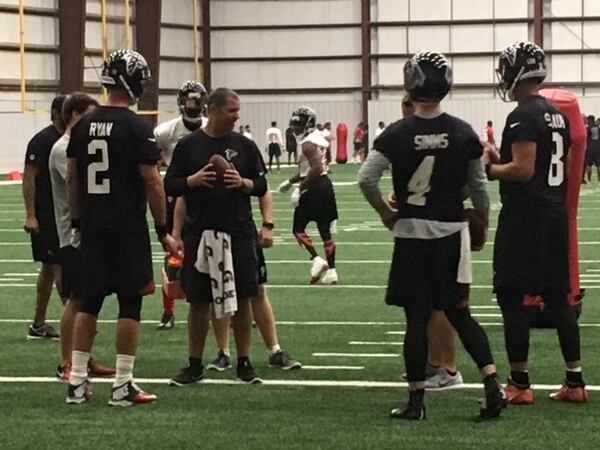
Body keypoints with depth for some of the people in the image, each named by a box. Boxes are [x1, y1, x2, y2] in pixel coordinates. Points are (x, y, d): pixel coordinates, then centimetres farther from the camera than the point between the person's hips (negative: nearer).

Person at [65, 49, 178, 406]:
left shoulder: (84, 125, 6)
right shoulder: (137, 127, -11)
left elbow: (72, 177, 10)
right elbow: (152, 182, -12)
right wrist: (163, 231, -5)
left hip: (93, 227, 6)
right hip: (128, 228, -6)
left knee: (89, 302, 12)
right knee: (130, 305, 1)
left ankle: (78, 382, 12)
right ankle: (123, 386, 2)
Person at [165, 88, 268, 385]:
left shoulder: (244, 146, 6)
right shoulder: (189, 145, 3)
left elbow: (262, 186, 10)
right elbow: (169, 186, 4)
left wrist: (243, 183, -10)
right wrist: (194, 180, -13)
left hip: (238, 232, 1)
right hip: (199, 233, -1)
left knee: (242, 298, 2)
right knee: (199, 301, 5)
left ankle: (244, 363, 12)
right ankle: (194, 365, 14)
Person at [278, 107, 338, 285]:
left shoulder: (307, 143, -15)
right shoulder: (317, 138, 15)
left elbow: (317, 169, -26)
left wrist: (300, 189, -20)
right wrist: (290, 181, 22)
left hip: (314, 187, -9)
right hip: (325, 185, 9)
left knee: (298, 228, 1)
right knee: (325, 229, 9)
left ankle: (316, 260, -13)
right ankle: (331, 271, 9)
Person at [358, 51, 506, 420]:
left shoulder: (398, 134, -8)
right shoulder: (463, 133, -2)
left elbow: (366, 179, -12)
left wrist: (386, 213, 2)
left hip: (411, 233, -2)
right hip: (452, 231, 2)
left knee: (417, 318, 5)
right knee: (459, 314, 12)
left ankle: (416, 400, 9)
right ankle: (493, 385, -2)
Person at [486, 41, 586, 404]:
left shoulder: (523, 116, -14)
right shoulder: (557, 115, 14)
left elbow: (523, 169, -22)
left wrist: (489, 169, -6)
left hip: (524, 216, -9)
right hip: (555, 211, 9)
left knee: (511, 297, -1)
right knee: (557, 296, 12)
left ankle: (520, 383, 1)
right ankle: (575, 379, 13)